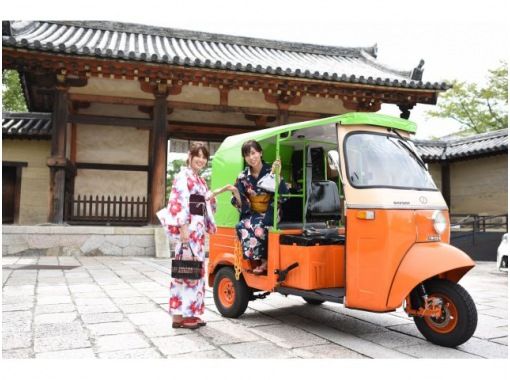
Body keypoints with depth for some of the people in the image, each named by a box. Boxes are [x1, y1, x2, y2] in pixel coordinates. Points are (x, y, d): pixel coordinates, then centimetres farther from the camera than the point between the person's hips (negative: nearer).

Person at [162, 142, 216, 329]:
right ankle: (179, 315, -3)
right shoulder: (183, 176, -7)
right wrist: (184, 229, -22)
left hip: (199, 227, 9)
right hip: (188, 227, -9)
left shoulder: (200, 180, 20)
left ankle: (190, 313, 17)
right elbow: (180, 203, -15)